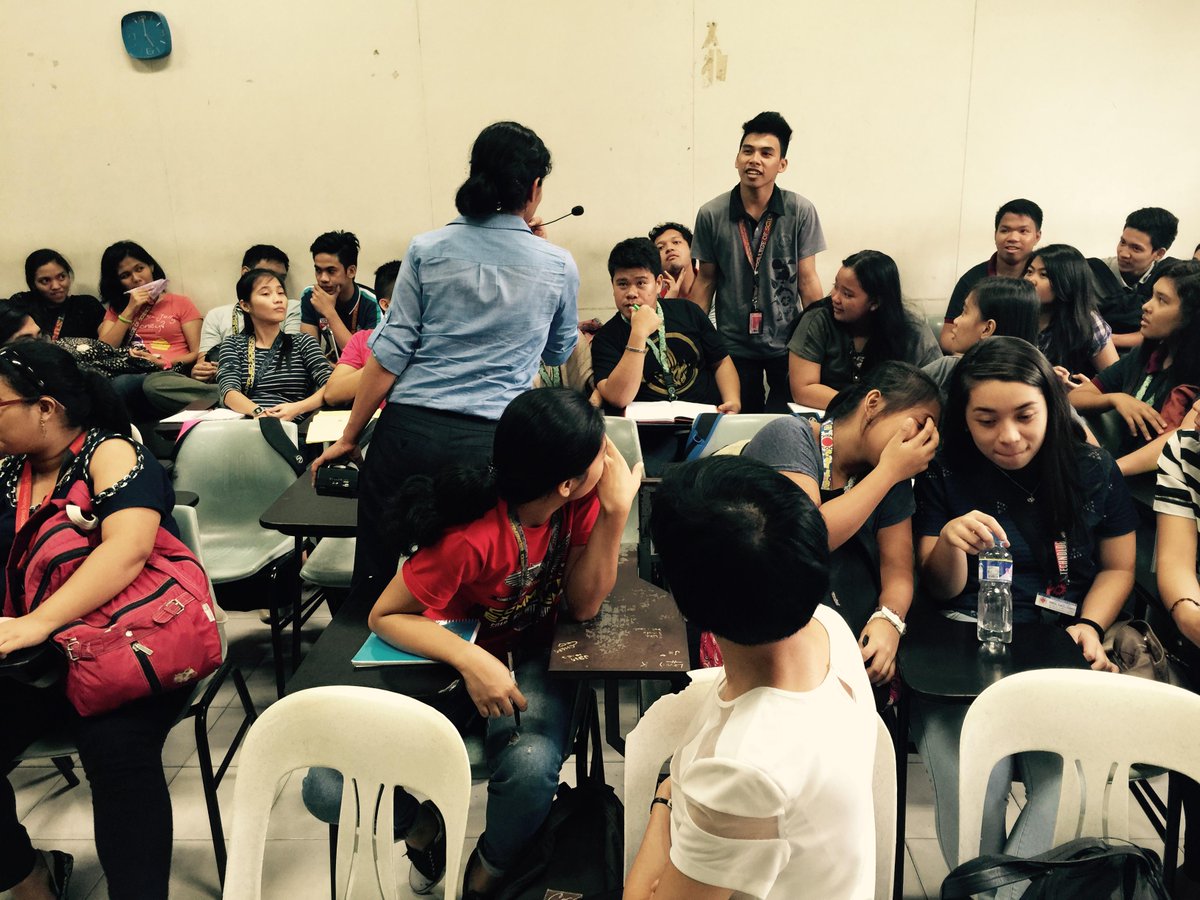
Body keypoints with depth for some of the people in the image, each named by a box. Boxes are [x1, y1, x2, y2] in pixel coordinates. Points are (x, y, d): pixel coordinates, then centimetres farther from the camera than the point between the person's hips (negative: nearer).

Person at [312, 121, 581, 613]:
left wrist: (349, 437, 9)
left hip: (408, 429, 1)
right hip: (493, 442, 0)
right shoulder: (558, 267, 4)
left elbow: (389, 355, -1)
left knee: (373, 578, 13)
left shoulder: (427, 250, 2)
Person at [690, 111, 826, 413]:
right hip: (733, 346, 1)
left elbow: (807, 280, -4)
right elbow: (705, 281, 3)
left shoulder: (801, 212, -8)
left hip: (787, 343, 0)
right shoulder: (711, 215, -5)